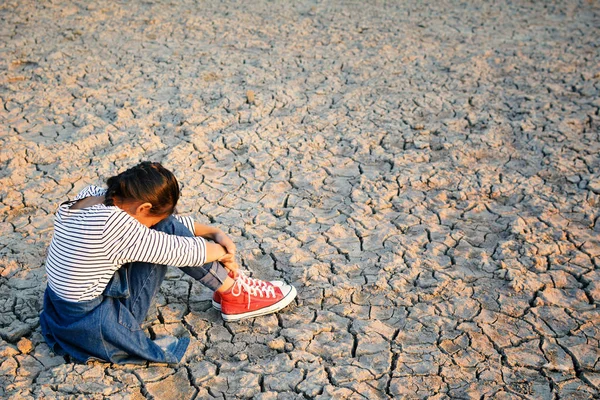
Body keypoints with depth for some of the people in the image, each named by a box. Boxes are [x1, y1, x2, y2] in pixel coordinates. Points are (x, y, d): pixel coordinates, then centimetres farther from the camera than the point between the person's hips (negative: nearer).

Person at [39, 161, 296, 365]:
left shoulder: (93, 195, -4)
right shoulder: (117, 226, -29)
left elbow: (167, 219, 5)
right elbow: (182, 251, -17)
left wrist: (214, 232, 2)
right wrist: (221, 251, 3)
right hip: (94, 329, -8)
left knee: (166, 229, 2)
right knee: (166, 232, -11)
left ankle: (230, 288, 13)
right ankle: (235, 295, 5)